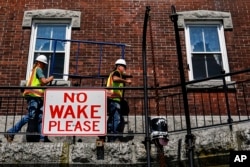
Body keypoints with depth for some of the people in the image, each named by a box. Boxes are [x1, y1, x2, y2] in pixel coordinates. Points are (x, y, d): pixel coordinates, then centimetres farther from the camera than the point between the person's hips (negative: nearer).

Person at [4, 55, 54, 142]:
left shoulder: (35, 70, 26)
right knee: (30, 116, -15)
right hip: (33, 95, -10)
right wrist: (50, 79, 3)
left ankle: (42, 138, -3)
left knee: (40, 117, 1)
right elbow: (44, 81, -14)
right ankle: (10, 132, -10)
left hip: (37, 96, 10)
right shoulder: (38, 69, -2)